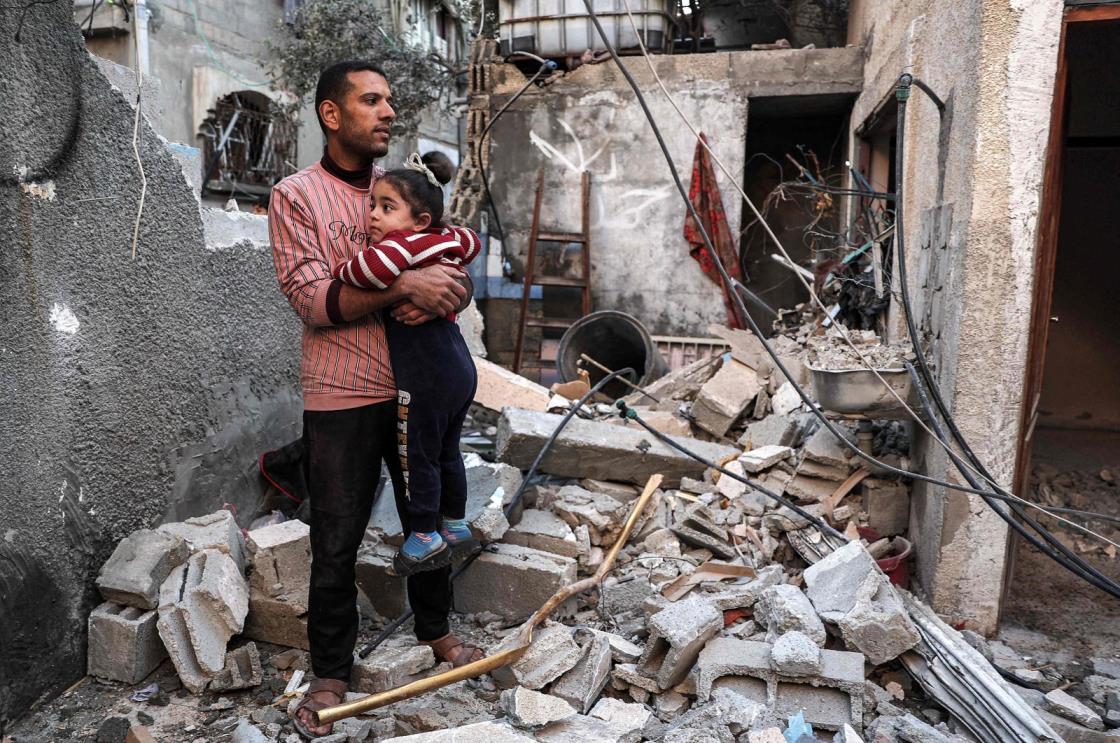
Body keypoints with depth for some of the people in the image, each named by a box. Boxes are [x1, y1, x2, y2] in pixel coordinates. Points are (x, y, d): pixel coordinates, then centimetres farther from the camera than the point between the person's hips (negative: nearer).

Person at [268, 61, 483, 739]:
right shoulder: (296, 196, -5)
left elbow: (458, 276, 8)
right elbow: (313, 301, -15)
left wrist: (439, 295, -15)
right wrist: (404, 286, -26)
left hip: (418, 386, 5)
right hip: (343, 397, -4)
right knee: (337, 543, 6)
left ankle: (436, 629, 40)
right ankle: (332, 673, 27)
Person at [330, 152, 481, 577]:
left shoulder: (408, 242, -18)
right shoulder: (445, 241, 7)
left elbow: (382, 263, -40)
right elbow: (469, 240, 29)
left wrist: (341, 272, -21)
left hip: (426, 379, -9)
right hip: (461, 369, 9)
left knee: (417, 457, 8)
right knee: (447, 451, 22)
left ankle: (426, 538, 23)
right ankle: (456, 527, 37)